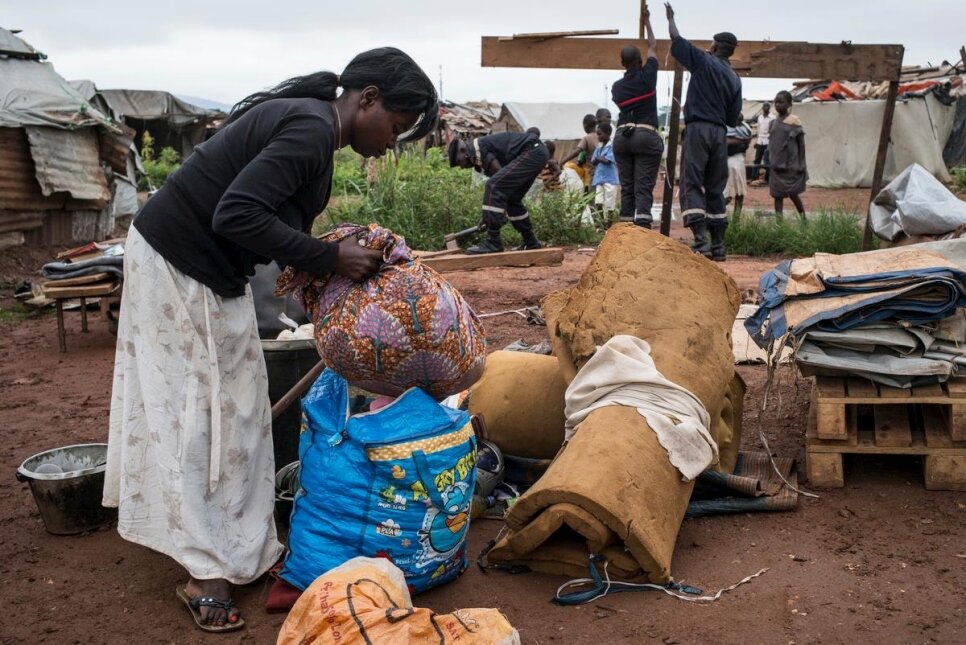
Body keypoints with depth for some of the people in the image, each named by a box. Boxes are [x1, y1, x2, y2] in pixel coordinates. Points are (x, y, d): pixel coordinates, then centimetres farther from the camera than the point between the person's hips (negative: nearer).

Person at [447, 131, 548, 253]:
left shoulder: (477, 148, -7)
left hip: (531, 152, -11)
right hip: (538, 152, 11)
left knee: (494, 187, -15)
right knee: (512, 199, 19)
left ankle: (493, 242, -16)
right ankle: (531, 243, 27)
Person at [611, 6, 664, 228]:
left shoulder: (617, 86, 10)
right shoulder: (647, 75, 1)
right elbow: (653, 46, 17)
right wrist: (646, 20, 29)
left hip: (622, 136, 4)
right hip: (646, 136, -4)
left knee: (626, 187, 6)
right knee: (644, 188, -9)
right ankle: (642, 229, -21)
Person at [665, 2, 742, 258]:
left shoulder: (704, 62, 0)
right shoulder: (735, 79, 15)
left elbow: (676, 39, 6)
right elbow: (733, 119, 14)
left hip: (698, 129, -6)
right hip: (719, 133, 6)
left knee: (691, 185, -8)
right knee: (715, 189, 11)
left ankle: (701, 239, -22)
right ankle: (718, 243, 10)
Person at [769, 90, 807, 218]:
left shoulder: (794, 121, -7)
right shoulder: (774, 122, 9)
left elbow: (801, 143, -7)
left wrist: (801, 164, -11)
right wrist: (773, 162, 12)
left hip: (791, 165, -5)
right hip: (777, 166, 5)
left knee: (793, 194, 0)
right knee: (777, 195, 2)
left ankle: (803, 219, 17)